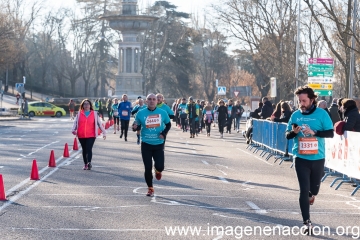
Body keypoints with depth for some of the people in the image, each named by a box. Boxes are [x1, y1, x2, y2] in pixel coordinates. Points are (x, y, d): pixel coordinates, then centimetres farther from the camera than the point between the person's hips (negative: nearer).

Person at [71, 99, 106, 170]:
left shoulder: (94, 114, 4)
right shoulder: (79, 114, 8)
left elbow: (99, 123, 6)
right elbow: (75, 122, 4)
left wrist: (104, 132, 5)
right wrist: (73, 130, -15)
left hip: (91, 135, -3)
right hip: (81, 135, 3)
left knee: (89, 149, -17)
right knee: (84, 150, 11)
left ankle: (89, 163, -27)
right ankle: (85, 164, 19)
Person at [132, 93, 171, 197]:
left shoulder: (162, 113, -2)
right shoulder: (141, 113, -4)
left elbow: (168, 124, 12)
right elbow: (137, 126, 5)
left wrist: (164, 133, -6)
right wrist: (135, 127, -20)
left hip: (159, 144, 0)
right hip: (146, 144, 0)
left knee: (160, 166, -9)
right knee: (148, 168, 0)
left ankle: (158, 171, 31)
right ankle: (150, 188, 20)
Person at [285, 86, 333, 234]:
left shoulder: (321, 114, -6)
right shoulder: (296, 115, 2)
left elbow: (330, 133, -8)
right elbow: (287, 135, 7)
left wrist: (314, 132, -22)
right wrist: (294, 132, -15)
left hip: (317, 158, 0)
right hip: (301, 158, 1)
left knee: (314, 186, 15)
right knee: (304, 189, -5)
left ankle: (311, 196, 54)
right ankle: (307, 222, -1)